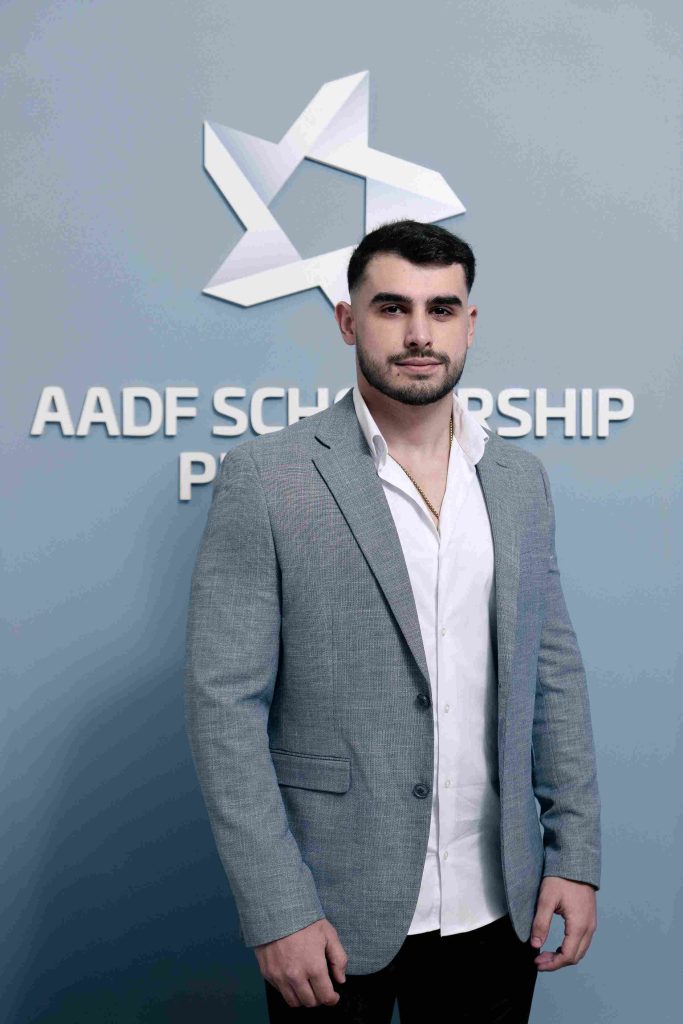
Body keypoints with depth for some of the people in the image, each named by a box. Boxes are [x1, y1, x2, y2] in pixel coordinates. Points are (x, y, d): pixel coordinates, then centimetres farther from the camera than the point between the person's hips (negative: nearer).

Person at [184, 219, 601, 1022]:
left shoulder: (520, 478, 5)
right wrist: (277, 913, -14)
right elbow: (224, 703, -12)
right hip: (337, 909, -4)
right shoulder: (266, 476, -10)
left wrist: (576, 858, 3)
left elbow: (554, 673, 8)